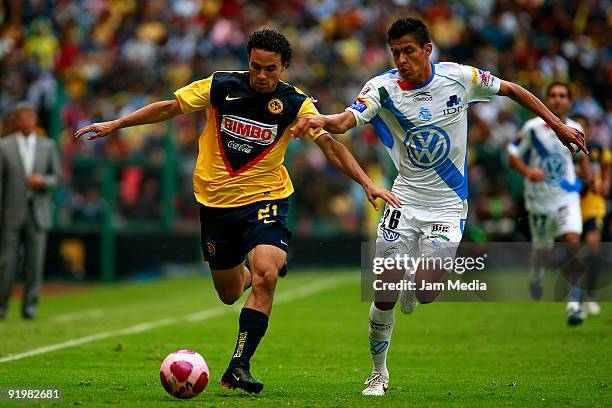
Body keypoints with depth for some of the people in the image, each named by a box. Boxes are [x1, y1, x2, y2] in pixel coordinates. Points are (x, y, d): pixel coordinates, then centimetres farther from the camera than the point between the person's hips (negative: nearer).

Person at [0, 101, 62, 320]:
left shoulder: (48, 146, 8)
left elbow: (57, 177, 10)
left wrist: (43, 180, -13)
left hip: (38, 214, 2)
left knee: (35, 262, -3)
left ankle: (30, 306, 5)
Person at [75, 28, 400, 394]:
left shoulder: (295, 104, -9)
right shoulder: (221, 86, -8)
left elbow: (330, 145, -12)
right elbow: (170, 107, 2)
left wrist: (367, 183, -24)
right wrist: (114, 125, 2)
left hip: (265, 198, -2)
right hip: (215, 200, 2)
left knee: (265, 277, -26)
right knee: (229, 294, 12)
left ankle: (239, 366, -21)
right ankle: (247, 271, 51)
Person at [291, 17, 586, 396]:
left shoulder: (459, 77, -10)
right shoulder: (383, 88, -13)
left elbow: (511, 89, 6)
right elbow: (347, 120, -31)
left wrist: (558, 125, 8)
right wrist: (321, 120, -54)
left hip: (448, 204, 0)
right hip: (404, 200, 0)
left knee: (426, 293, -13)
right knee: (384, 295, -5)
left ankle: (415, 280, 26)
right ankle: (379, 373, 16)